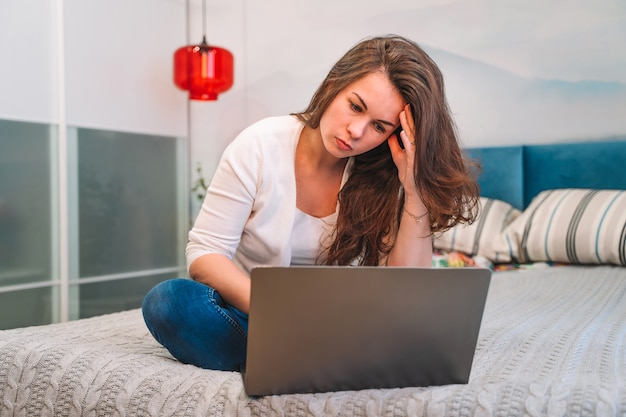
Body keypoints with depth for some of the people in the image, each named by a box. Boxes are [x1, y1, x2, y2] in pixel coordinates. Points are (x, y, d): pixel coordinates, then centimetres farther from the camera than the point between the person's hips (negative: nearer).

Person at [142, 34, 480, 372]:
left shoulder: (382, 176, -8)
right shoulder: (262, 145, -14)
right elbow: (204, 253, -14)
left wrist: (415, 187, -24)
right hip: (246, 307, 0)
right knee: (170, 299, -31)